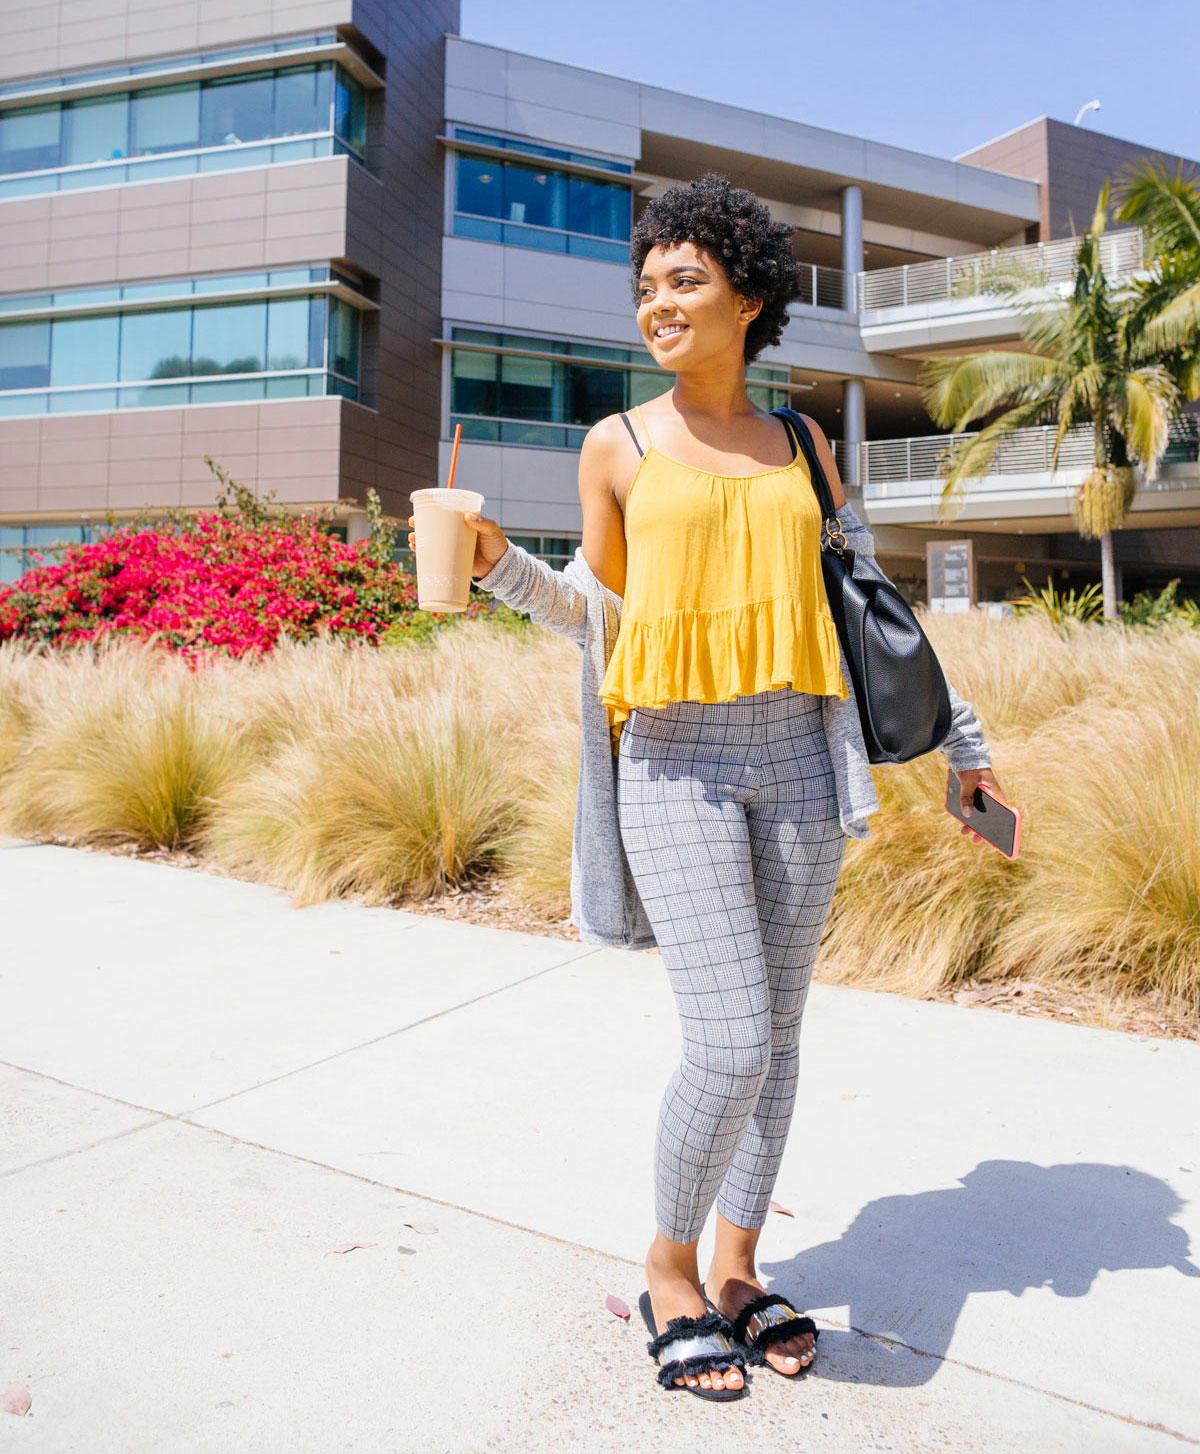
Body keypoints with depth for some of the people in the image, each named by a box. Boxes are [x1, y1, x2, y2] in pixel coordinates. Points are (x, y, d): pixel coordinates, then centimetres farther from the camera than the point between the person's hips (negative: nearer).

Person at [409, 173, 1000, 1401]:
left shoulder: (802, 447, 12)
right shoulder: (617, 447, 5)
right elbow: (601, 616, 11)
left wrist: (957, 736, 17)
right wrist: (503, 565, -6)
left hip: (795, 759, 4)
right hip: (676, 767, -3)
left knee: (777, 1032, 10)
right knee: (730, 1046, -10)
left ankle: (736, 1269, 30)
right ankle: (669, 1266, 19)